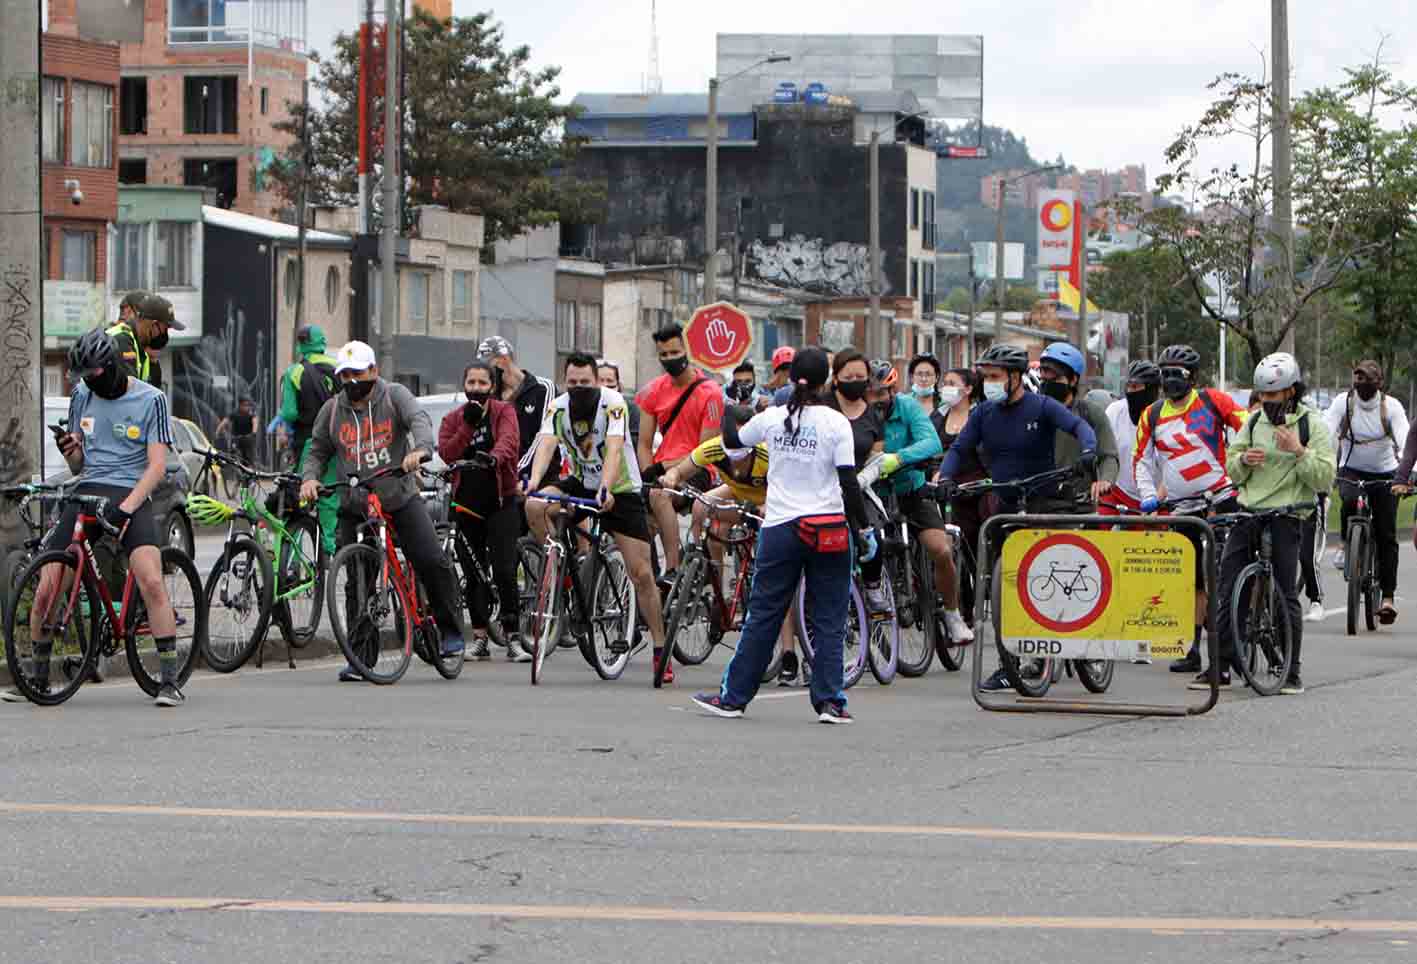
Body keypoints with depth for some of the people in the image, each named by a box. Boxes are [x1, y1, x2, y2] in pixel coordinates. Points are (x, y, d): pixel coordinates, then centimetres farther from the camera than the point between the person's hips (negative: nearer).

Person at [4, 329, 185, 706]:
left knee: (151, 583, -24)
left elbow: (157, 465, -7)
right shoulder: (82, 395, 14)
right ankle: (39, 680, 14)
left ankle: (170, 680, -17)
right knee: (46, 592, -4)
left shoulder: (151, 400, -1)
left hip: (131, 495, -4)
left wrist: (126, 507, -20)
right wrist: (70, 451, -5)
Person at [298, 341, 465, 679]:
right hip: (355, 507, 3)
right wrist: (309, 478, -6)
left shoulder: (394, 395, 1)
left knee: (433, 563, -16)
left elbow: (419, 419, -17)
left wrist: (420, 449, -39)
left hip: (401, 498, -3)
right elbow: (317, 451, 17)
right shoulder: (332, 410, 10)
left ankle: (451, 631, 2)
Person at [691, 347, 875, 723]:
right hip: (828, 529, -2)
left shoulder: (772, 418, 1)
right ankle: (830, 701, 2)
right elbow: (848, 481, -10)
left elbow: (732, 441, 18)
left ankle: (732, 696, 11)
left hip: (779, 528, 2)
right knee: (828, 620, 5)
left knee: (762, 616, 8)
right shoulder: (836, 423, -6)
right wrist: (865, 530, -4)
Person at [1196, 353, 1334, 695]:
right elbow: (1231, 470, 16)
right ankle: (1221, 666, 4)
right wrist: (1244, 459, -6)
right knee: (1227, 590, -1)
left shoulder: (1312, 425, 0)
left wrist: (1298, 451, -19)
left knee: (1286, 595, -3)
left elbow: (1324, 478, -7)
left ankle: (1291, 672, 5)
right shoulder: (1254, 422, 13)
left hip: (1286, 517, -5)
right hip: (1247, 513, 5)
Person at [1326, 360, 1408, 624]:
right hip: (1351, 470, 0)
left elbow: (1405, 441, -25)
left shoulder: (1391, 406, -14)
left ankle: (1388, 597, -3)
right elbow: (1325, 435, -23)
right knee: (1350, 501, -33)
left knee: (1386, 535, -6)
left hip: (1384, 473, 0)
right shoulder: (1343, 402, -13)